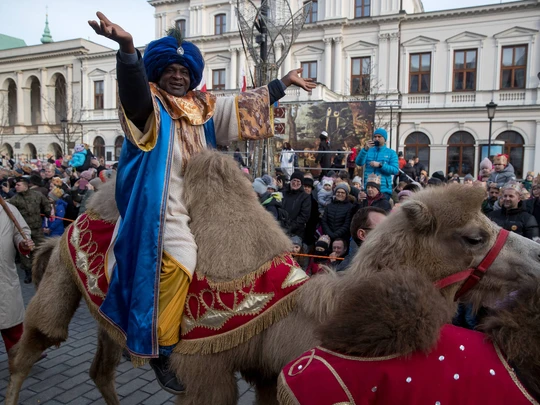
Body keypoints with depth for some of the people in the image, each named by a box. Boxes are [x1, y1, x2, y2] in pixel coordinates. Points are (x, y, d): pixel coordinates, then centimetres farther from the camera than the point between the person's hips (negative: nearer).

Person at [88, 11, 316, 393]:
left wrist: (284, 82, 23)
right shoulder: (149, 107, -6)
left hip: (200, 206, 8)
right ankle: (160, 352, 1)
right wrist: (127, 48, -49)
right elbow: (134, 88, -29)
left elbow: (247, 104, 19)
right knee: (175, 269, -18)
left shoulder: (205, 109, 12)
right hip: (164, 211, -7)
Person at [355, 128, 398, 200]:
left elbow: (395, 170, -7)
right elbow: (359, 163, -6)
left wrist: (380, 165, -17)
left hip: (384, 190, -2)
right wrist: (365, 149, -19)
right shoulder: (368, 151, 9)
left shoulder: (391, 153, 4)